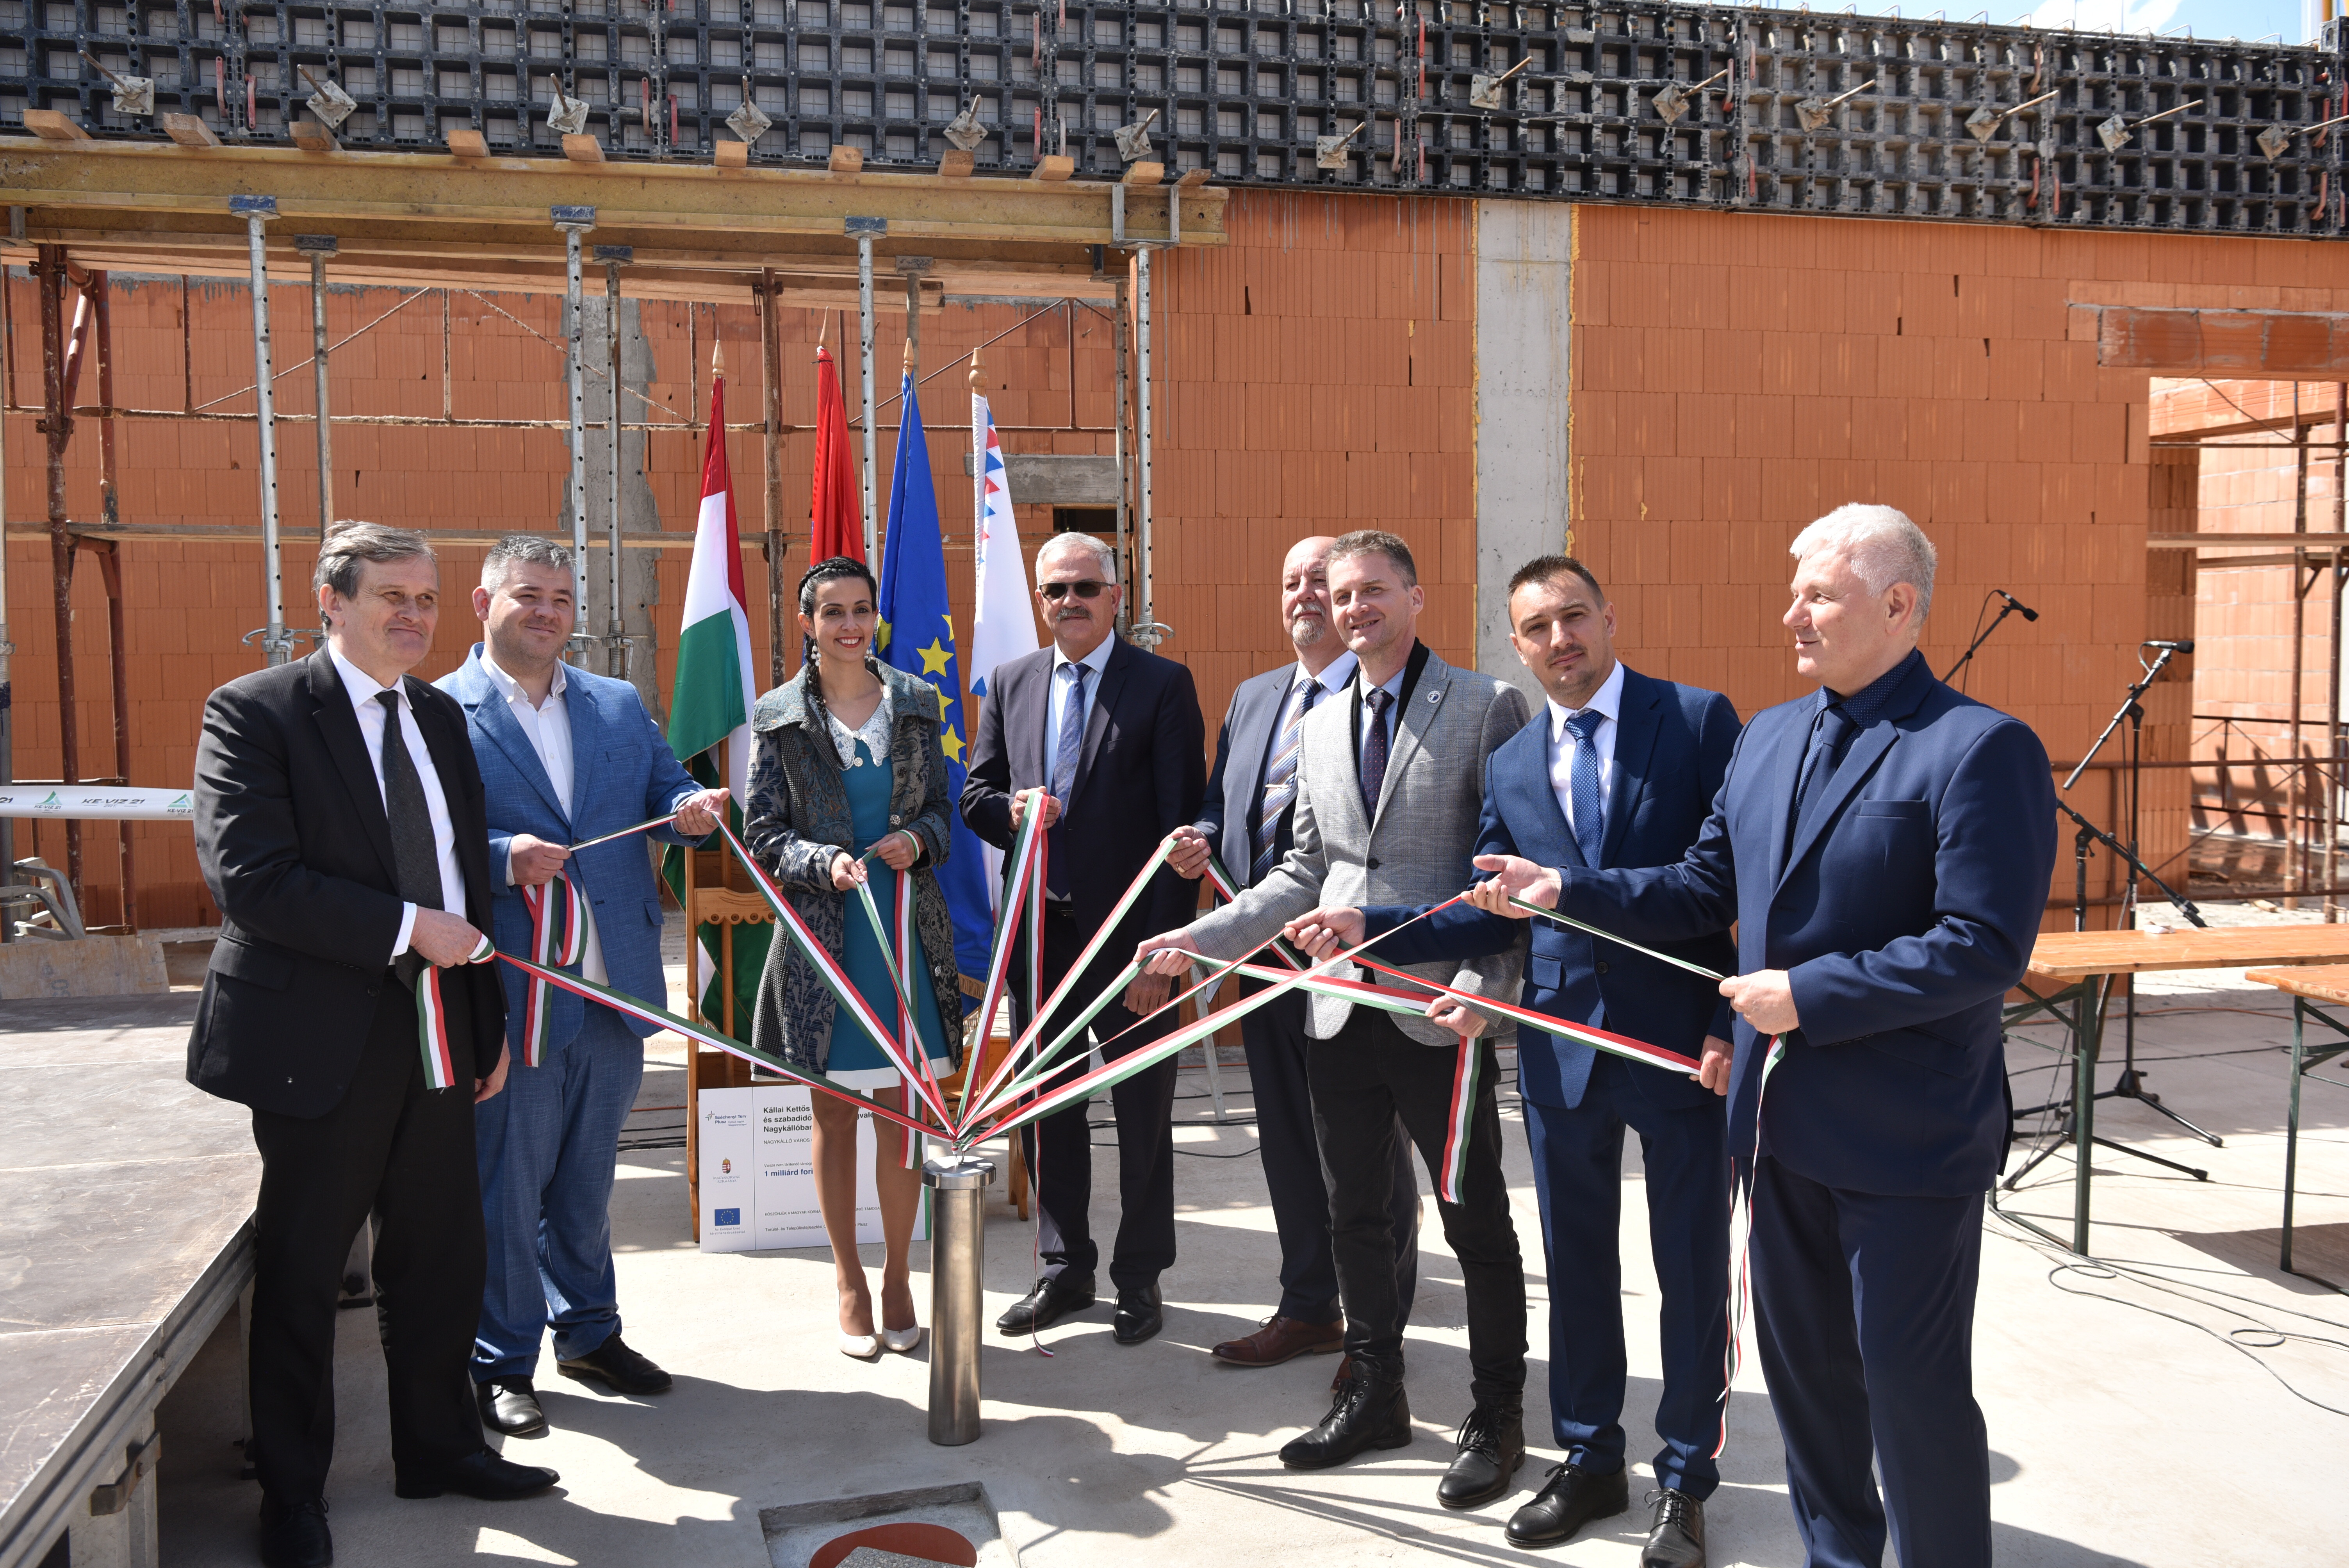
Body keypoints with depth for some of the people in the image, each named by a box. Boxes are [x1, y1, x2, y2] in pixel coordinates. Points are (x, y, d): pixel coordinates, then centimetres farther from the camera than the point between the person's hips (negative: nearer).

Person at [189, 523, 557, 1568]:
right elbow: (249, 877, -19)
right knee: (301, 1274, 8)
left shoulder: (440, 716, 12)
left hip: (439, 1041, 6)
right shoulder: (254, 712, -8)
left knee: (440, 1259, 15)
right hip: (321, 1043, -6)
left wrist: (490, 1022, 15)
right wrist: (407, 928, -18)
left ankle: (437, 1446, 34)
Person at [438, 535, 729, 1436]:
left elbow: (666, 794, 11)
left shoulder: (621, 705, 12)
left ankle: (589, 1330, 36)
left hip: (614, 989, 5)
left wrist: (690, 811, -11)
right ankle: (502, 1363, 24)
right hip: (511, 995, -5)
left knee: (587, 1177, 19)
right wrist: (503, 859, -27)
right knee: (508, 1185, 7)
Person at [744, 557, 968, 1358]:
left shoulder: (916, 704, 7)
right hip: (823, 933, -1)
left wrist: (919, 840, -10)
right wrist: (825, 862, -18)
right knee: (835, 1112, 8)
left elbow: (942, 808, 12)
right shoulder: (779, 716, 1)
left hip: (908, 927, 2)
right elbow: (762, 834, -1)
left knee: (903, 1110, 4)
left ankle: (897, 1272, 22)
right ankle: (850, 1281, 23)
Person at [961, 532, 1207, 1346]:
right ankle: (1065, 1270, 31)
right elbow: (976, 791, 14)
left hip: (1128, 934, -4)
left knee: (1143, 1118, 8)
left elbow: (1181, 823, -10)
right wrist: (1011, 810, -11)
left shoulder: (1163, 685, -6)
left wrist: (1162, 947, -15)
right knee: (1047, 1111, 14)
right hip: (1040, 932, 5)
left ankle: (1140, 1278, 24)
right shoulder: (1010, 683, 9)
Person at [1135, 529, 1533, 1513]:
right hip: (1340, 1013, 6)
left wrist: (1483, 987, -18)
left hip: (1441, 1013, -5)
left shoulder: (1487, 707, -5)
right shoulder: (1319, 726, 13)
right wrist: (1202, 937, 9)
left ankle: (1496, 1419, 21)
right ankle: (1374, 1396, 32)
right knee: (1355, 1215, 15)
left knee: (1475, 1219, 5)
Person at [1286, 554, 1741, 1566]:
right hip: (1564, 1046, 4)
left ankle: (1684, 1482, 26)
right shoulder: (1511, 768, 9)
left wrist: (1735, 1024, -13)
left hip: (1683, 1042, -4)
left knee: (1691, 1266, 8)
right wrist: (1367, 928, -4)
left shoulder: (1699, 721, -4)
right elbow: (1490, 916, 8)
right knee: (1576, 1264, 15)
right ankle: (1589, 1462, 33)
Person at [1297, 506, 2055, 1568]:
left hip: (1909, 1140, -7)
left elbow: (1985, 948, -21)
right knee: (1802, 1365, 20)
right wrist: (1565, 892, 3)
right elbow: (1705, 888, 13)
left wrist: (1808, 993, -20)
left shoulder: (1980, 749, -15)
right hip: (1785, 1120, 8)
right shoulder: (1768, 737, 9)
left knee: (1913, 1384, 5)